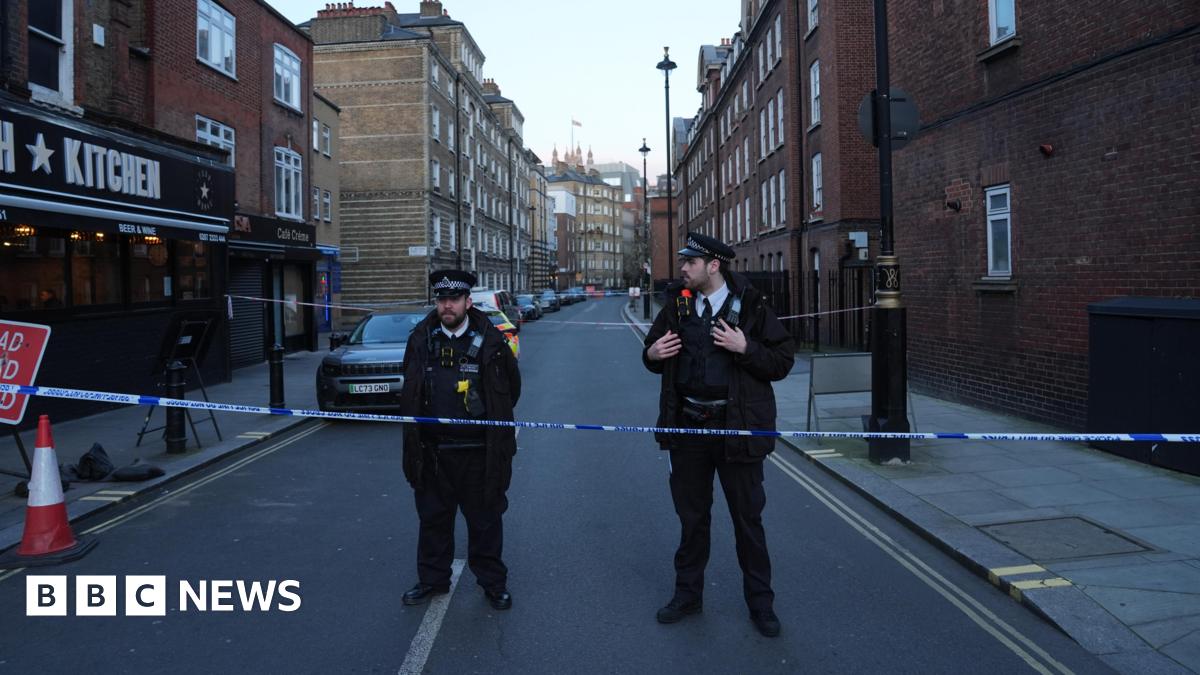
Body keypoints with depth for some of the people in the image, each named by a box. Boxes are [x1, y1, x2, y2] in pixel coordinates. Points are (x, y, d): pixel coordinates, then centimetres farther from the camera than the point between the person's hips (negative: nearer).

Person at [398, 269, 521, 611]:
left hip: (478, 450, -3)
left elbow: (512, 384, 7)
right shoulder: (421, 338, 1)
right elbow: (410, 385, 17)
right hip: (432, 450, 3)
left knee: (485, 519, 8)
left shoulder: (490, 340, -7)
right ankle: (432, 579, 31)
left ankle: (493, 582, 24)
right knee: (433, 518, 15)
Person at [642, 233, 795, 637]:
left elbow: (782, 361, -8)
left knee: (748, 518, 9)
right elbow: (654, 358, 17)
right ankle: (688, 594, 32)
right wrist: (652, 354, -5)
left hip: (737, 428, -4)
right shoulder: (676, 305, 6)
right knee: (691, 516, 16)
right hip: (688, 426, 4)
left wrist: (746, 348, -23)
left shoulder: (750, 307, -7)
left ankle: (760, 601, 26)